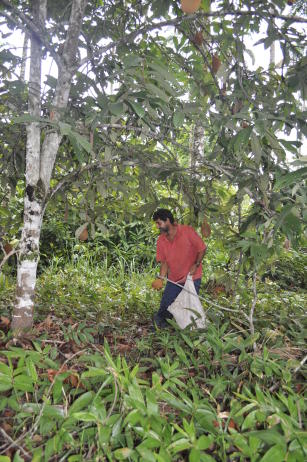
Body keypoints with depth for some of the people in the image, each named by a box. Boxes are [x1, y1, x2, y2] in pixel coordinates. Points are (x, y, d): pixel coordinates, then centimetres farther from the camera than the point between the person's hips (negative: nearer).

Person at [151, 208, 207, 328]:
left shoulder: (187, 231, -13)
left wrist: (196, 265, -14)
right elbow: (164, 261, 2)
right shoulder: (161, 240, -2)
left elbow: (202, 248, -5)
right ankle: (160, 319, 27)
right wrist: (160, 278, -12)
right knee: (165, 307, 0)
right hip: (173, 280, 3)